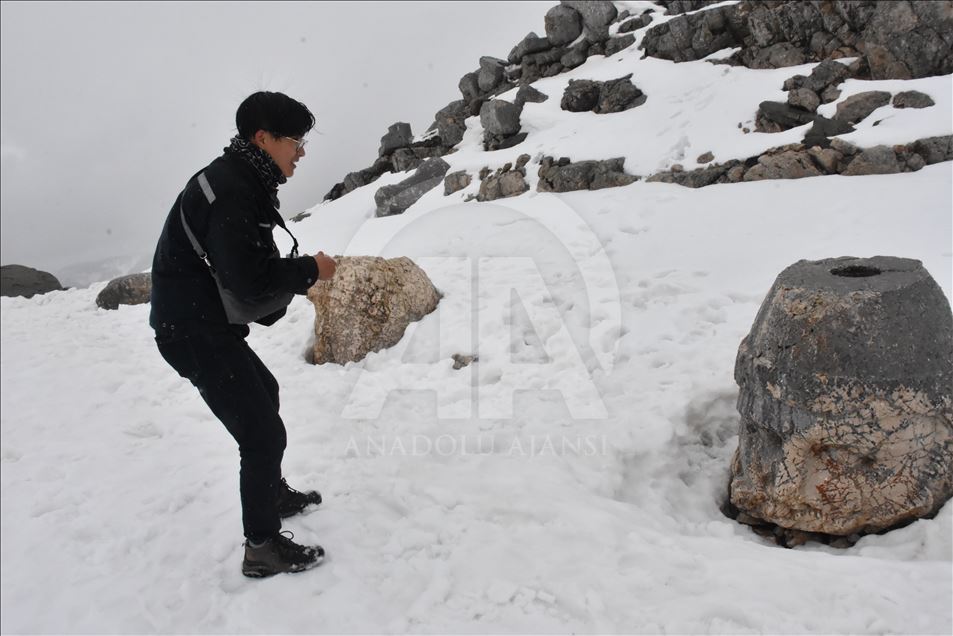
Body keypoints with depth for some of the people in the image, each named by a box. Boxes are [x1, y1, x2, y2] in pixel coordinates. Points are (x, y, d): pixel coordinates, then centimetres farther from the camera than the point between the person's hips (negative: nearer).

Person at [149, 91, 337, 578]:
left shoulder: (244, 184, 11)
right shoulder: (228, 191, -22)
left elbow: (254, 263, 15)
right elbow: (249, 280, -26)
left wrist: (294, 277, -1)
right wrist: (310, 270, -13)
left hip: (207, 325, 11)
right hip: (194, 331, -11)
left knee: (263, 392, 27)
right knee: (263, 432, -8)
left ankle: (274, 495, 43)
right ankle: (262, 547, 6)